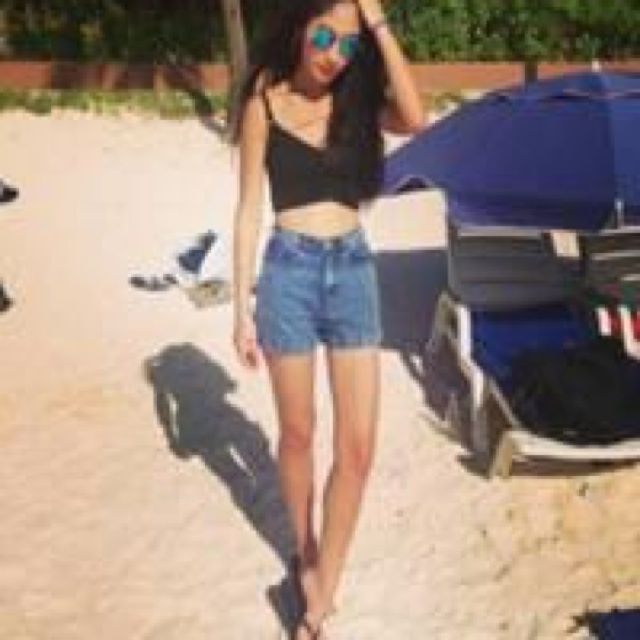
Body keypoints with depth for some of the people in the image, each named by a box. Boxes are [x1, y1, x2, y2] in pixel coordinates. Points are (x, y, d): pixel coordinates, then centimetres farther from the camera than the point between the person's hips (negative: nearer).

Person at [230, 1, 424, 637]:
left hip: (353, 270, 2)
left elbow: (414, 118, -18)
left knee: (358, 444, -2)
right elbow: (249, 210, -1)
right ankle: (304, 551, 36)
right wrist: (241, 306, -4)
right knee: (298, 433, 12)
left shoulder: (358, 102, 5)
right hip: (290, 271, -2)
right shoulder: (265, 103, -2)